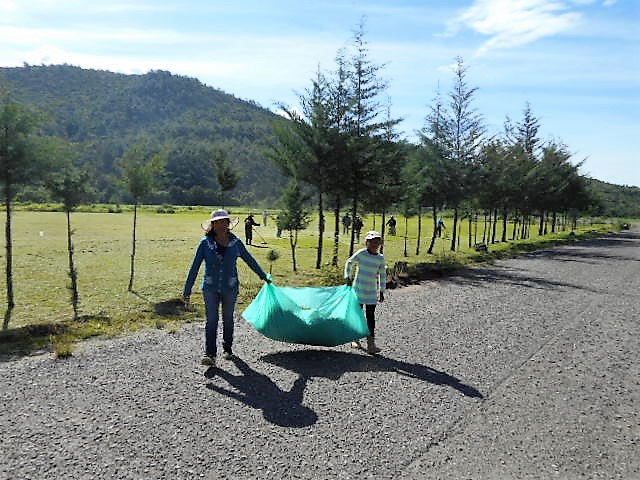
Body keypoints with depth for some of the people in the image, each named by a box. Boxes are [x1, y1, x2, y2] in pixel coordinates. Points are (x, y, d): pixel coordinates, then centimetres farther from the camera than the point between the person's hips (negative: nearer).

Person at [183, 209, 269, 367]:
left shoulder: (235, 243, -2)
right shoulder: (205, 243, -7)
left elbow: (250, 261, 10)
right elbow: (194, 267, -4)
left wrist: (265, 277, 18)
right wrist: (187, 290, -4)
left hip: (230, 288, 2)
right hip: (210, 288, -1)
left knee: (228, 319, 14)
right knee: (211, 320, -7)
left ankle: (227, 348, 31)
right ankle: (210, 354, -4)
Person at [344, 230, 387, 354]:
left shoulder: (381, 258, 2)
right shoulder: (361, 254, -8)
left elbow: (382, 275, 10)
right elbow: (349, 263, 4)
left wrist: (382, 291, 11)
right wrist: (348, 278, -1)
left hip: (372, 292, 2)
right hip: (358, 289, -2)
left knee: (370, 316, 1)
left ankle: (371, 342, 4)